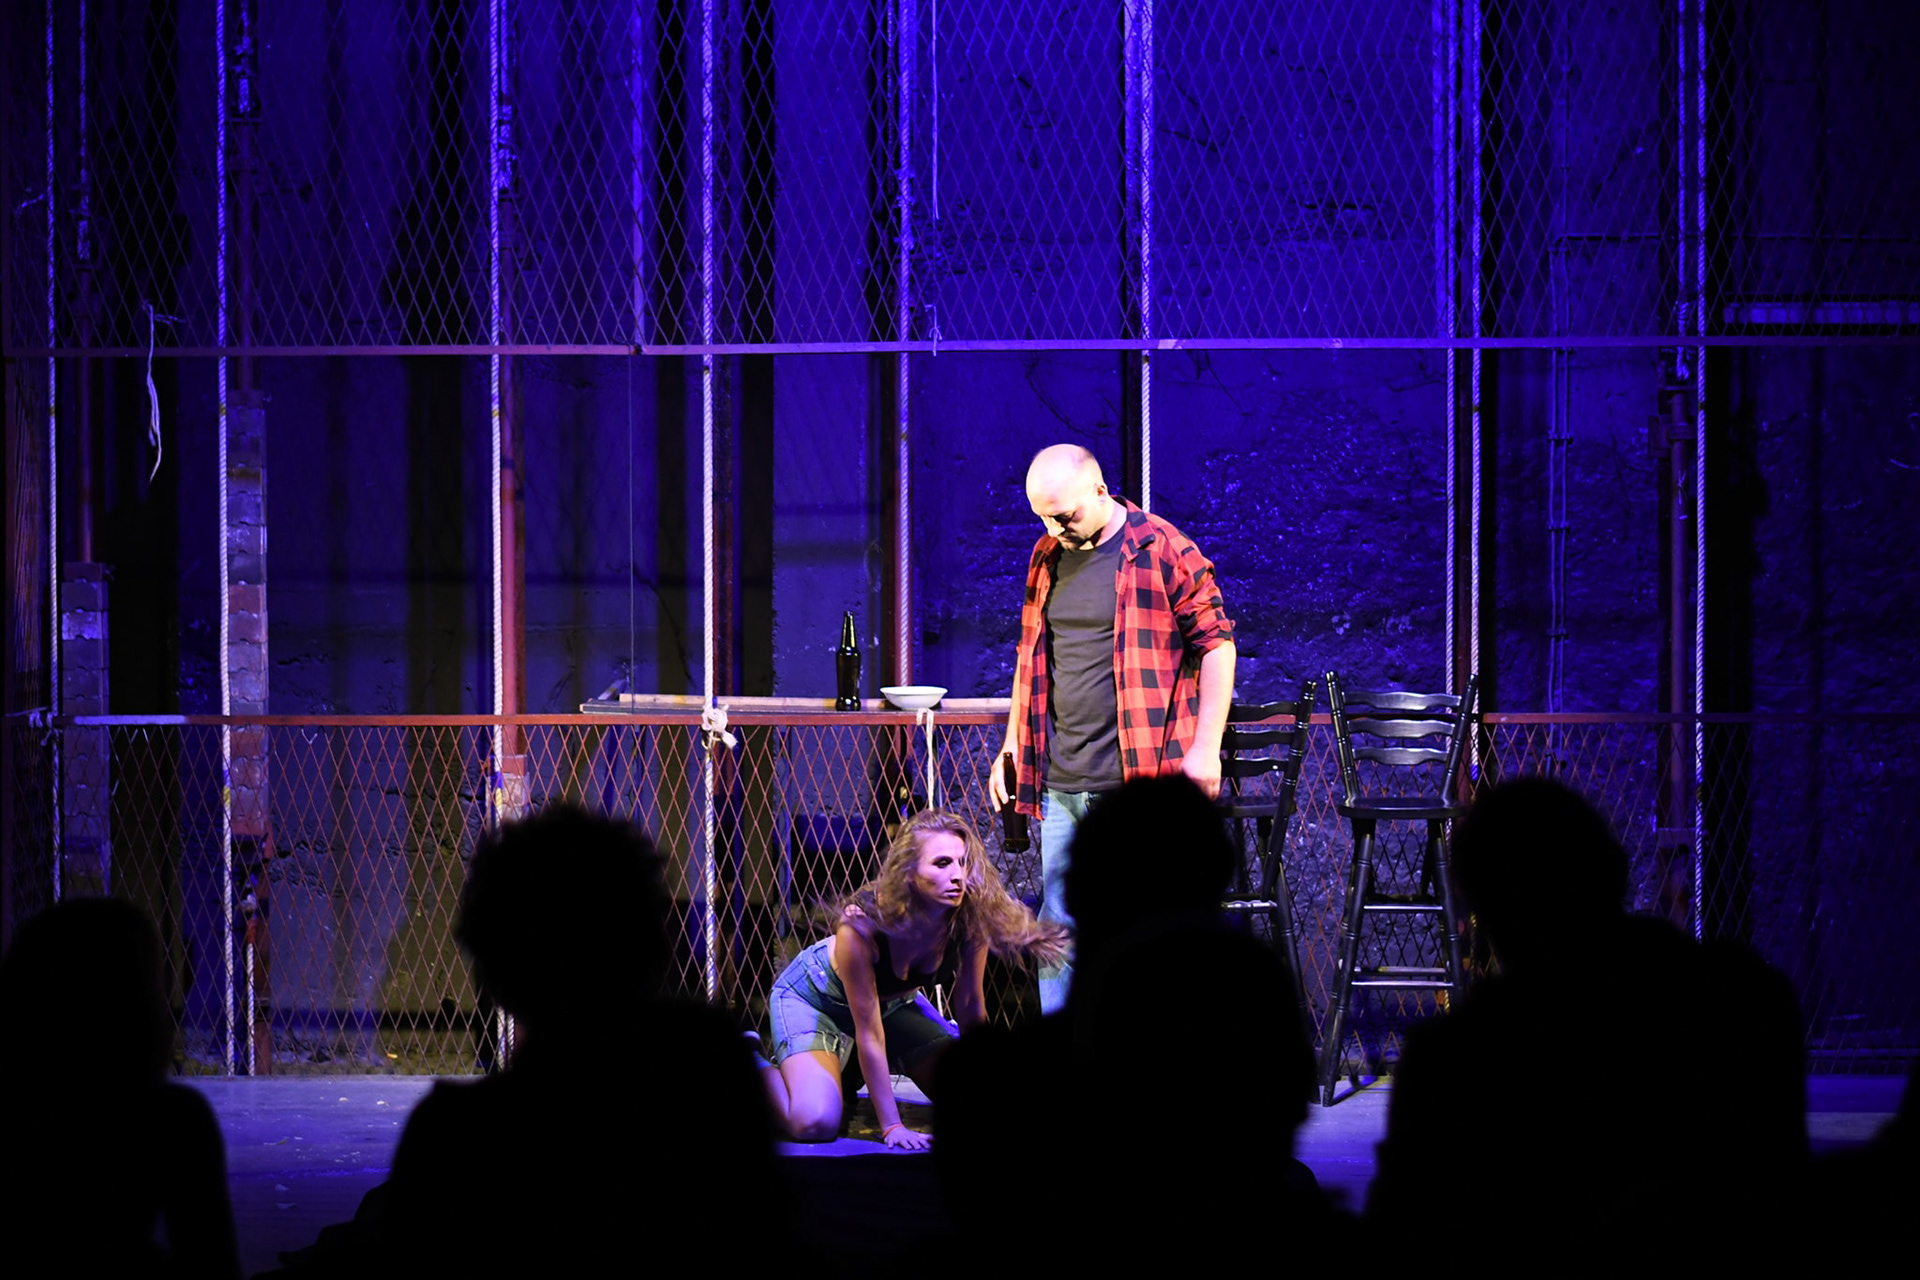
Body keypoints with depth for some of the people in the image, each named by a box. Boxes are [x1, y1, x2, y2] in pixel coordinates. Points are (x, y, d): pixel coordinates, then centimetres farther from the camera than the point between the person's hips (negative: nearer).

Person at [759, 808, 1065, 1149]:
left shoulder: (970, 920, -26)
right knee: (815, 1124, -25)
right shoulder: (861, 925, -39)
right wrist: (892, 1127, -29)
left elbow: (970, 1007, -11)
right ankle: (762, 1066, 9)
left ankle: (852, 1071, 23)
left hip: (893, 998, 6)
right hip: (815, 996, -5)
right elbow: (869, 1034, -32)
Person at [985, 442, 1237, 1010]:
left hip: (1138, 783, -6)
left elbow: (1216, 645, -4)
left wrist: (1205, 750, -9)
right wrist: (1011, 748, 20)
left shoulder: (1164, 551, -6)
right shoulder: (1046, 558, 13)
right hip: (1059, 783, 6)